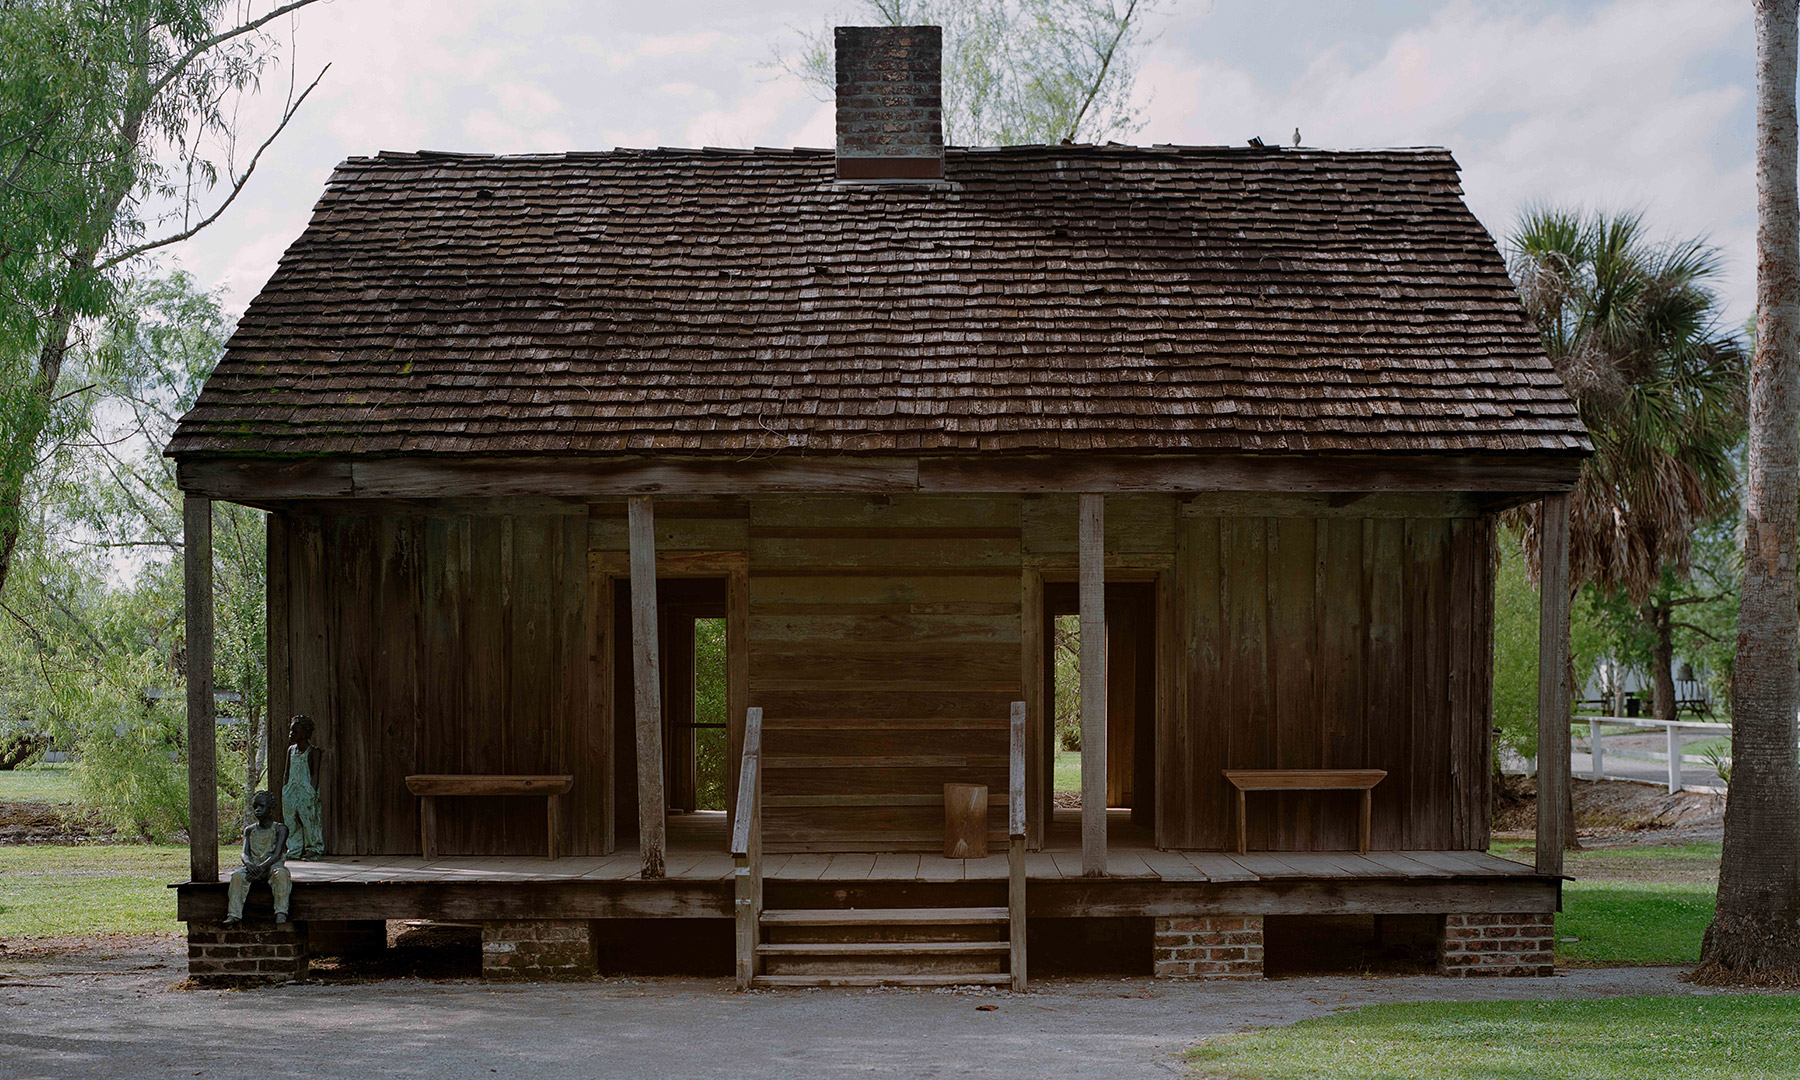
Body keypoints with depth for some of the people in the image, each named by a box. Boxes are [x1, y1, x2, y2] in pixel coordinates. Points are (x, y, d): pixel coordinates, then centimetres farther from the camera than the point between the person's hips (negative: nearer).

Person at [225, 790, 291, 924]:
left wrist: (262, 867, -27)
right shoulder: (249, 830, 15)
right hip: (253, 866, 3)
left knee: (280, 874, -38)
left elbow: (277, 854, -10)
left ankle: (281, 913, -46)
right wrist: (249, 864, -22)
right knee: (238, 875, -29)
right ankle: (234, 914, -37)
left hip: (273, 865, -3)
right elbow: (245, 853, 4)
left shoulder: (280, 829, 2)